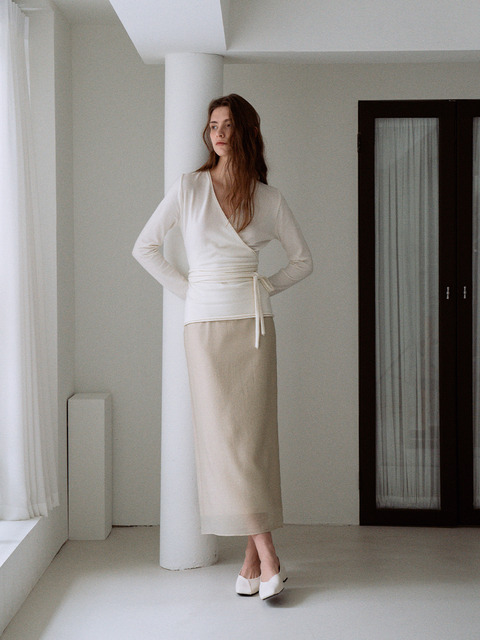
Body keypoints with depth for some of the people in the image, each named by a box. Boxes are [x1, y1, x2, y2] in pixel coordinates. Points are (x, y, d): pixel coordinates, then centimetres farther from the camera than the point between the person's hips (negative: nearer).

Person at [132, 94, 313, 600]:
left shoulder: (268, 199, 7)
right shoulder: (188, 187, 5)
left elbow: (302, 260, 17)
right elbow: (144, 248, 8)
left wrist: (264, 287, 4)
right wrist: (187, 290, 2)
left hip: (253, 322, 1)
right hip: (205, 322, -1)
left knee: (254, 433, -2)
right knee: (224, 434, -6)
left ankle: (252, 559, 7)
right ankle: (267, 561, -2)